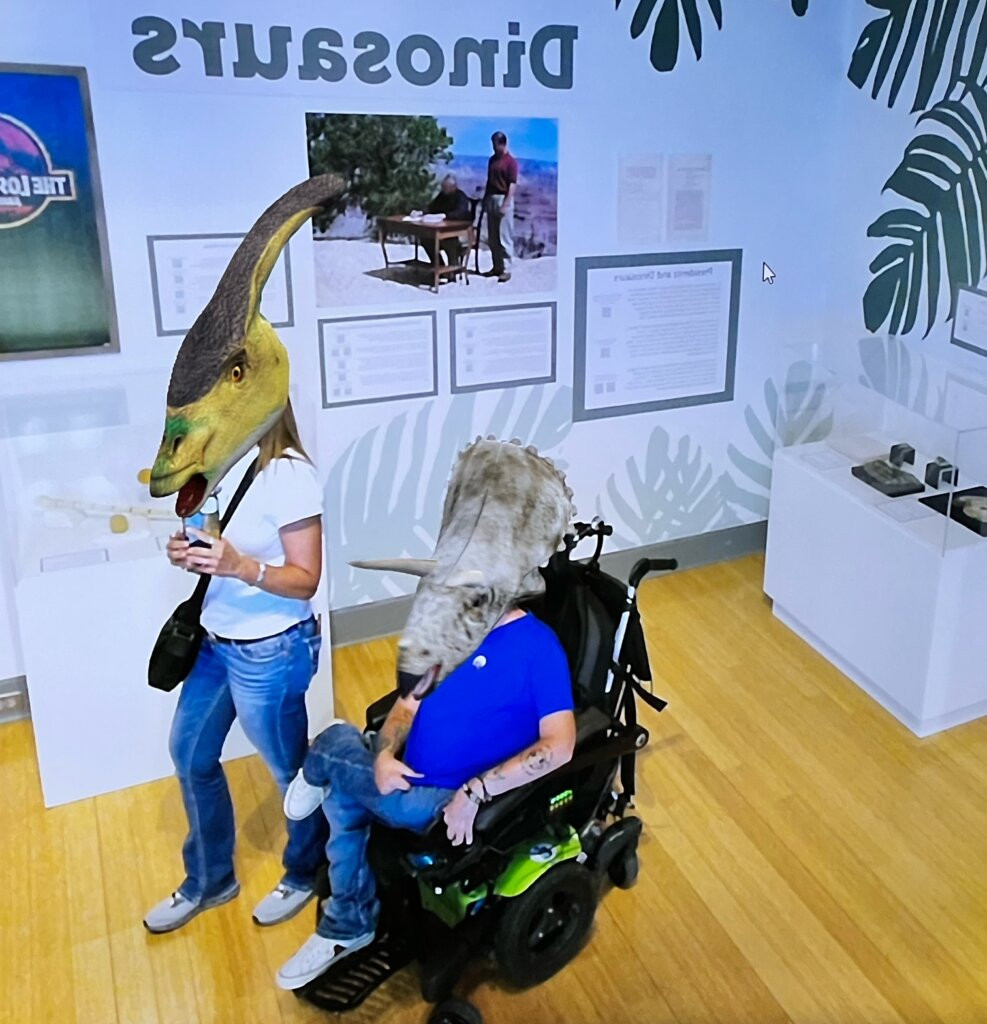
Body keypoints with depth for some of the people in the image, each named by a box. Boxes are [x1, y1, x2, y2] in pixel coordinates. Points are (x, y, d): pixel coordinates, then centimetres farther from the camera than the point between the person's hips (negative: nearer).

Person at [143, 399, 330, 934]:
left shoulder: (289, 474, -22)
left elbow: (305, 581, -19)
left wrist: (240, 566, -34)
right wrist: (187, 552, -9)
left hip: (270, 652, -8)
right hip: (217, 641, 9)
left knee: (291, 770, 13)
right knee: (191, 756, 22)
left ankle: (305, 874, 42)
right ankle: (208, 879, 45)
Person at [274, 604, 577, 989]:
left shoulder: (539, 647, -16)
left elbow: (559, 745, -24)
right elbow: (409, 703, 7)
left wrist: (474, 792, -26)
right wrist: (384, 755, -13)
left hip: (443, 801, -7)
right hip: (404, 771, 7)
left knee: (330, 746, -10)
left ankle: (319, 777, 28)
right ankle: (347, 927, 11)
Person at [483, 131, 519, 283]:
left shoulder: (510, 161, -9)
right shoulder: (492, 160, 13)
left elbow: (513, 184, -13)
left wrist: (506, 204, -19)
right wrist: (485, 198, 14)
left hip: (503, 199, -7)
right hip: (491, 199, 8)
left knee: (504, 237, -6)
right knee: (492, 237, 9)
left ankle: (506, 269, -3)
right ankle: (497, 266, 17)